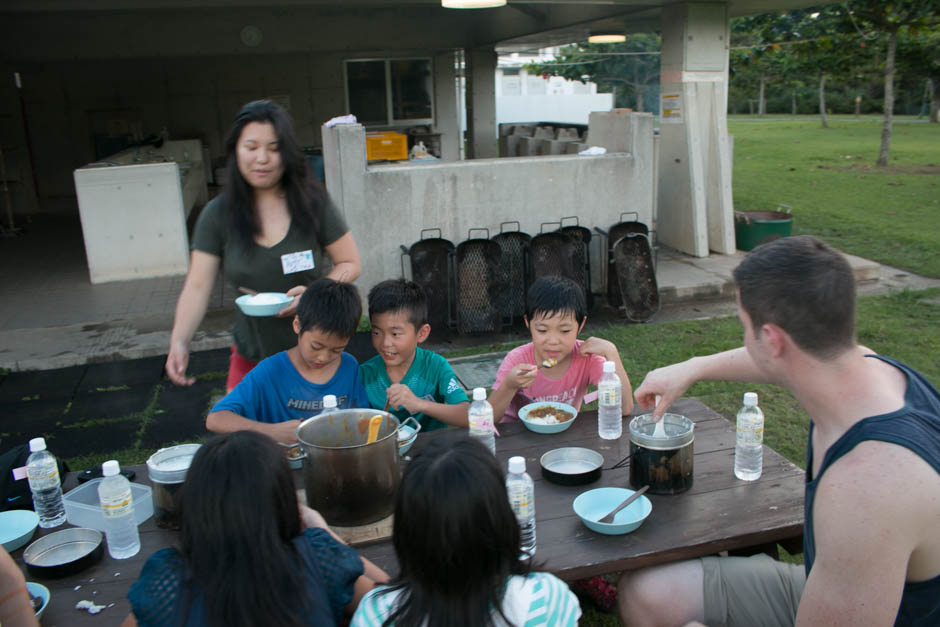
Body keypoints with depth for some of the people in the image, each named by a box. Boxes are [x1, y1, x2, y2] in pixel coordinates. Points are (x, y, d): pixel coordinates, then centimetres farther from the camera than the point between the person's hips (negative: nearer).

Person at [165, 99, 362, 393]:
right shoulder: (218, 214, -5)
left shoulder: (313, 203, -8)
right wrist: (179, 341, -23)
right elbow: (197, 286, -8)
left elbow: (350, 264, -3)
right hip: (252, 355, 1)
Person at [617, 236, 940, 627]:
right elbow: (779, 358, 11)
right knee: (644, 593, 7)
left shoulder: (867, 482, -40)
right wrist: (690, 370, 23)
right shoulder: (863, 364, -12)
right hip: (830, 590, 8)